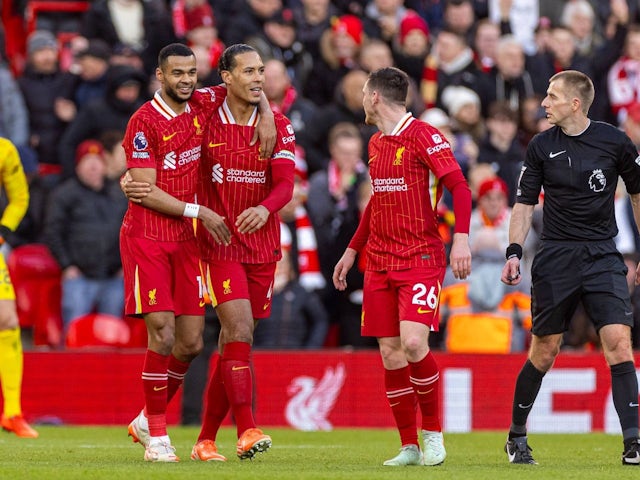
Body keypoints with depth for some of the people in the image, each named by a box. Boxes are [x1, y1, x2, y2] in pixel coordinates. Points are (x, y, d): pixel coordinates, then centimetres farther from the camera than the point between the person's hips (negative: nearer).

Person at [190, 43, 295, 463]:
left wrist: (264, 209, -29)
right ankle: (246, 430, -21)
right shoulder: (205, 121, -3)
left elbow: (285, 184, -8)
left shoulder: (278, 126, 2)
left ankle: (207, 439, 15)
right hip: (220, 245, -3)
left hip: (262, 247, 3)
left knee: (233, 343, 7)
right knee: (240, 331, -19)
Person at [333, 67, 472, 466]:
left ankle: (433, 433, -3)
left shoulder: (424, 136, -8)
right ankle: (409, 446, 8)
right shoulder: (376, 143, 16)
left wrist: (461, 238, -26)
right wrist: (353, 250, 30)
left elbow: (459, 186, -13)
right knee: (390, 355, 1)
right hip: (380, 264, 7)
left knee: (413, 343, -20)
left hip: (421, 259, -7)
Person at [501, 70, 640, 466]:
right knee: (544, 352, 4)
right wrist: (514, 252, -6)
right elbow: (525, 204, 7)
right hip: (555, 257, 1)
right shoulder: (542, 147, 1)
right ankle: (517, 436, 22)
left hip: (603, 255, -1)